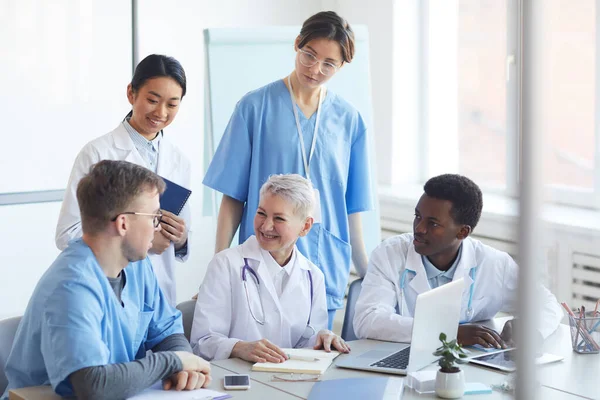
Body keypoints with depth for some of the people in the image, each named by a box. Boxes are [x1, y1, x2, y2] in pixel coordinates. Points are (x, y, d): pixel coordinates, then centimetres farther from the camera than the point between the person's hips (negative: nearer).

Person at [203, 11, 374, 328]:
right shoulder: (256, 107, -2)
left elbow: (351, 208, 10)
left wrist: (368, 275, 9)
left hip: (327, 272, 3)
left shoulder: (348, 120, 6)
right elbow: (232, 197, -1)